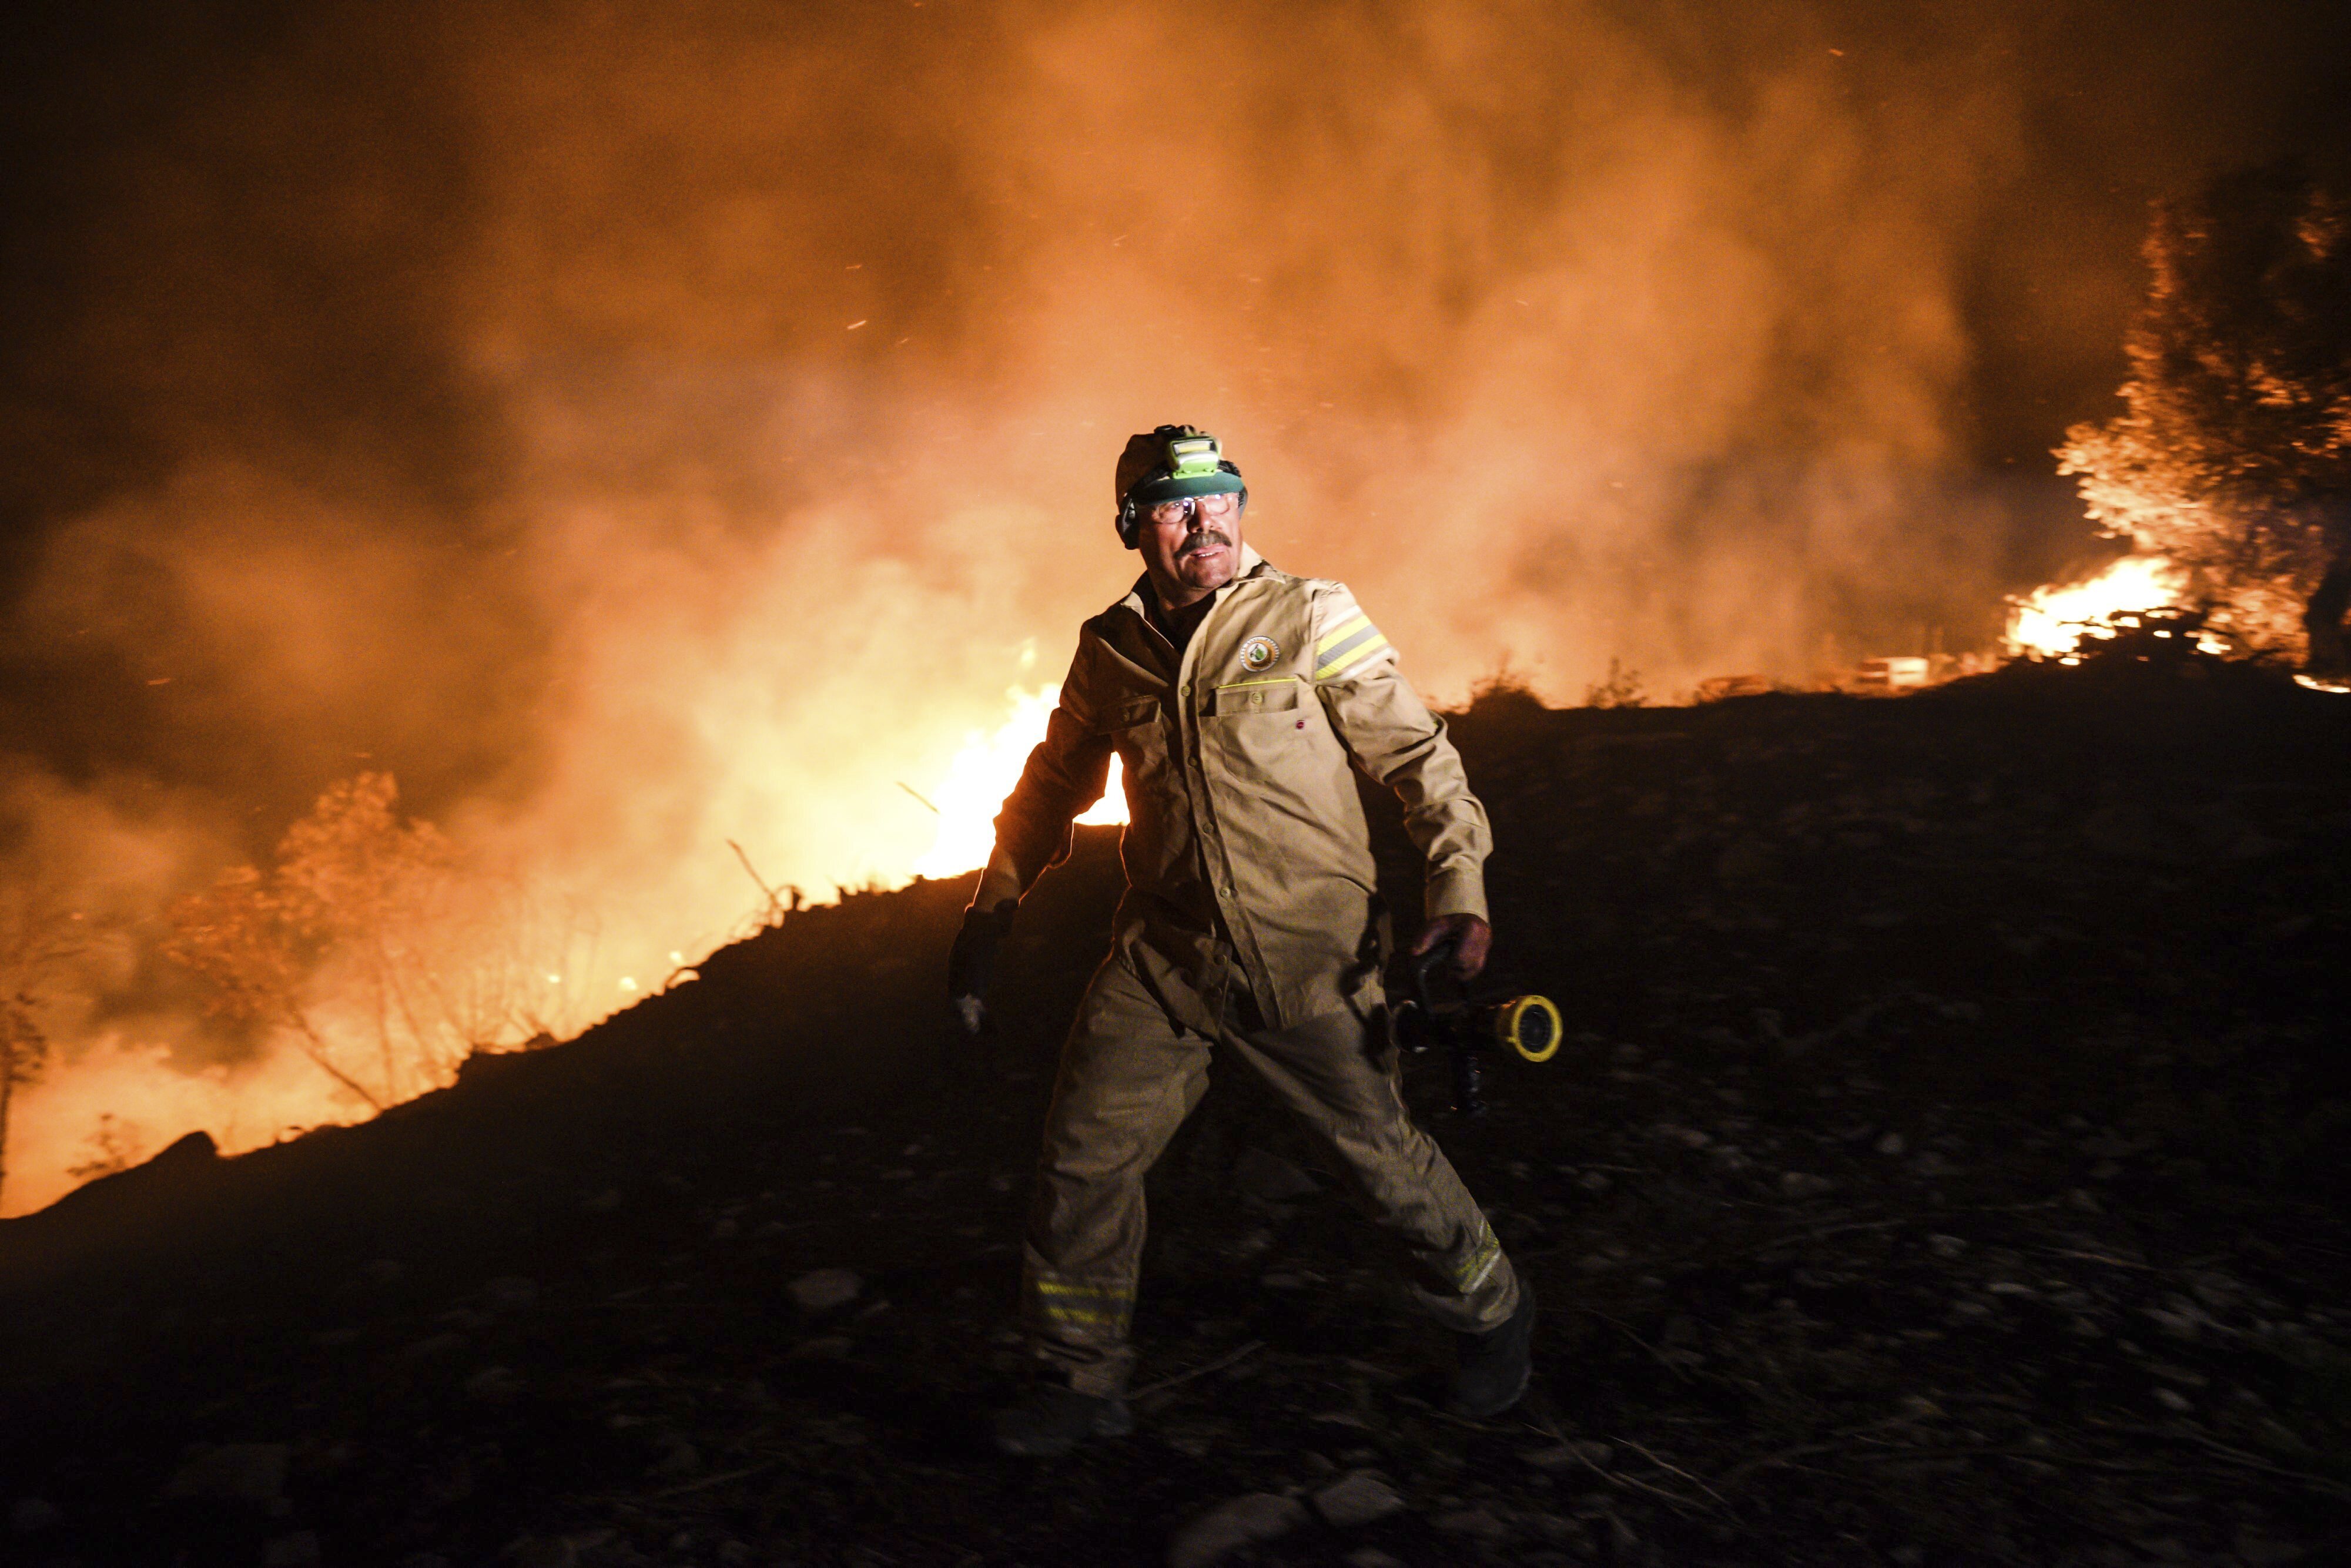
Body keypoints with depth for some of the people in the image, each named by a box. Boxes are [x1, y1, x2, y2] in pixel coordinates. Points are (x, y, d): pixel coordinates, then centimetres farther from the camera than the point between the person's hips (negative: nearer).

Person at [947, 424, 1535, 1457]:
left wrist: (1459, 884, -16)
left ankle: (1491, 1312, 37)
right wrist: (988, 917, 17)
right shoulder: (1110, 651, 5)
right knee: (1083, 1158, 1)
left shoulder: (1313, 617, -4)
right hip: (1164, 957, 3)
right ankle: (1081, 1383, 23)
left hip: (1309, 955, -3)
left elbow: (1418, 753, -3)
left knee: (1381, 1159, 6)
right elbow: (1053, 788, 18)